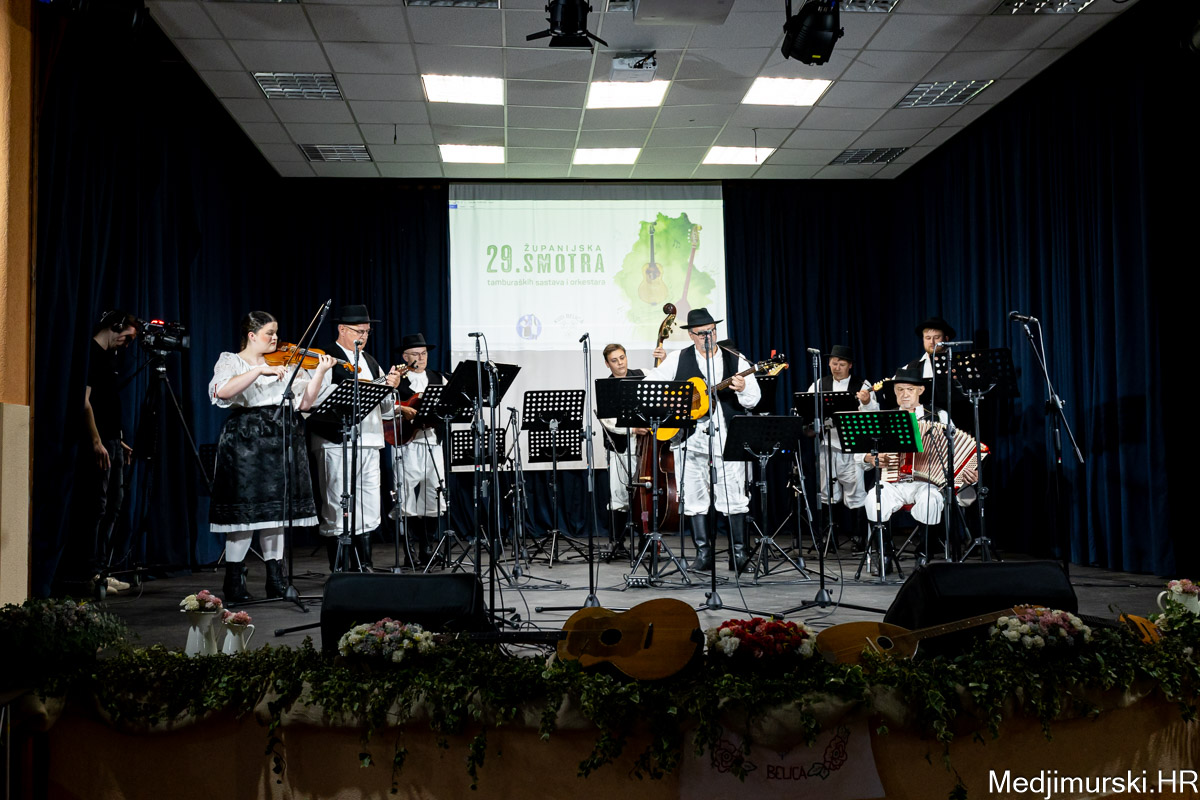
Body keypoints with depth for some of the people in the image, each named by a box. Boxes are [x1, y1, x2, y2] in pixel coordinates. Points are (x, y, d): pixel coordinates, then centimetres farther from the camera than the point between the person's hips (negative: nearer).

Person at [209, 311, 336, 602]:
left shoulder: (285, 364, 13)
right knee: (245, 510, -6)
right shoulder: (231, 361, 2)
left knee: (275, 509, 7)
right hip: (245, 442, -4)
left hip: (280, 441, 4)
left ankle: (276, 581, 13)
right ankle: (234, 584, 5)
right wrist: (260, 370, -23)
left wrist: (320, 373, -6)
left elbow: (304, 403, 5)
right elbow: (222, 391, -19)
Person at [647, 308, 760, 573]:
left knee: (733, 498, -1)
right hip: (690, 439, 1)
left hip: (726, 438, 0)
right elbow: (648, 385, 8)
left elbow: (754, 400, 4)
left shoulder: (735, 360, 7)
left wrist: (743, 388, -17)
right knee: (695, 499, 4)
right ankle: (703, 554, 13)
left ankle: (739, 552, 10)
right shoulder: (678, 359, 7)